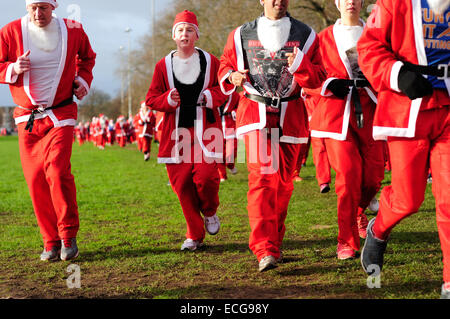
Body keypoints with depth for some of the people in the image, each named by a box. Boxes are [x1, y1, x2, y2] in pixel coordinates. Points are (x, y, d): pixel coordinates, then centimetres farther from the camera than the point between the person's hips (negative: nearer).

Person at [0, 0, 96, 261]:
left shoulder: (73, 31, 2)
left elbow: (87, 56, 23)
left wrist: (83, 80, 7)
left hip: (61, 115, -1)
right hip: (27, 118, 2)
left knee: (57, 172, -17)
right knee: (36, 180, 0)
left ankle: (68, 236, -2)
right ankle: (51, 242, 11)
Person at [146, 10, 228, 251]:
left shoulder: (210, 62, 7)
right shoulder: (163, 66, 8)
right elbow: (151, 99, 10)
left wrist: (212, 95, -9)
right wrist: (168, 99, -11)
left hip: (205, 129, -1)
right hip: (176, 131, 2)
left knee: (205, 175, -17)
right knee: (181, 182, -1)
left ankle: (210, 212, 19)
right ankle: (195, 235, 14)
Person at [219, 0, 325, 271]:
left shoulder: (305, 35, 6)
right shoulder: (241, 35, 7)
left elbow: (317, 80, 3)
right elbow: (225, 68, 16)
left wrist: (301, 65, -19)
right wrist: (232, 77, -8)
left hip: (290, 115, 2)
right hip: (256, 113, -2)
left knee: (284, 182, 8)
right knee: (262, 176, -17)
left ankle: (274, 241, 28)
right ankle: (265, 250, -21)